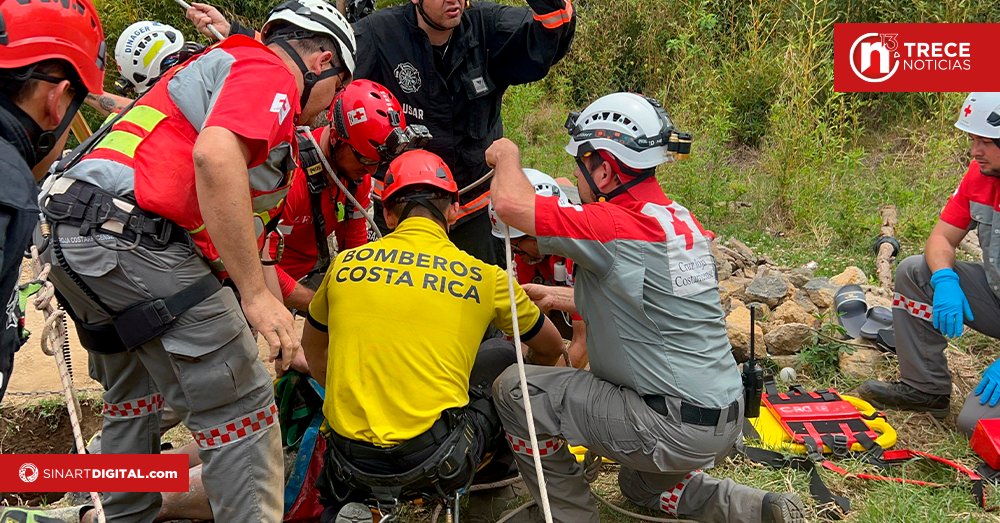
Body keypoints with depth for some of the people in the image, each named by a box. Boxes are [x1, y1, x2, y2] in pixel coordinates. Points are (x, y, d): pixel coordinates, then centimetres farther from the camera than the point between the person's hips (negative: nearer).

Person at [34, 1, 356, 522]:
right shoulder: (270, 73, -1)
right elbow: (214, 156, -24)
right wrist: (257, 295, -23)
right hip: (131, 240, -11)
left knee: (132, 398, 28)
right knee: (241, 411, -6)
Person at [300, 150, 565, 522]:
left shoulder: (346, 264, 7)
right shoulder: (483, 277, 1)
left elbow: (312, 347, 25)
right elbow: (551, 348, 19)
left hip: (349, 458, 3)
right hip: (432, 455, -3)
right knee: (502, 355, 20)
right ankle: (491, 471, 36)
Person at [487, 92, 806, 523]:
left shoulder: (618, 226, -20)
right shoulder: (681, 219, 8)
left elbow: (511, 203, -23)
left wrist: (507, 157, -2)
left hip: (675, 430, -9)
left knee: (515, 389, -4)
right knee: (643, 486, 36)